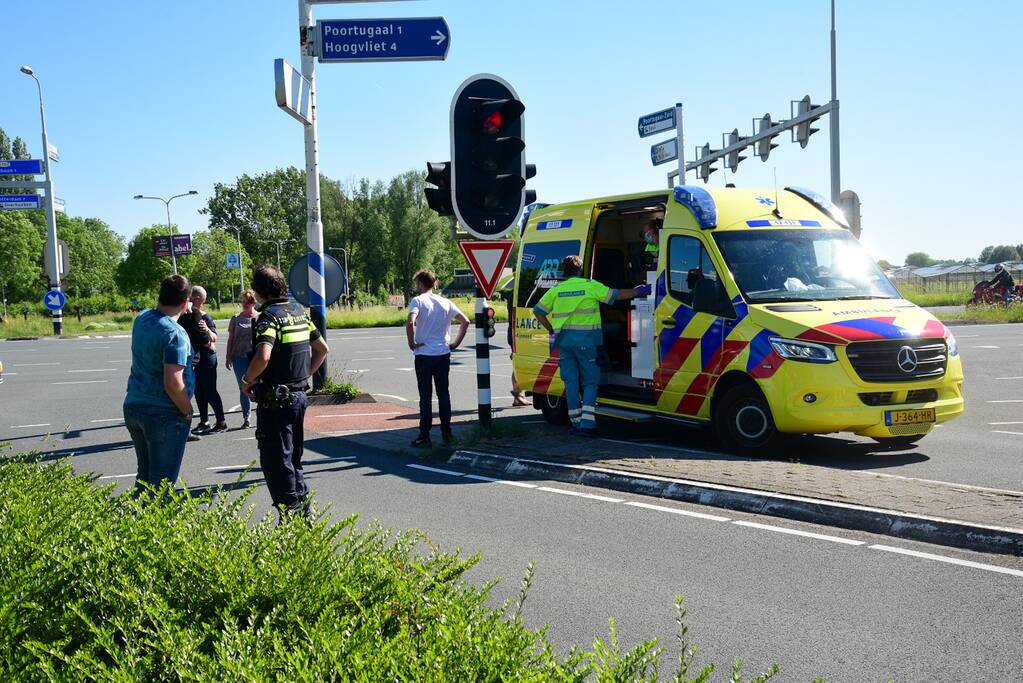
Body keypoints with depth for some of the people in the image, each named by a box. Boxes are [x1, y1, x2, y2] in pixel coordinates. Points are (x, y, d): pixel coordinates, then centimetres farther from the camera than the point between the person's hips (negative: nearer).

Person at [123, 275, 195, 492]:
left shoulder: (141, 319, 3)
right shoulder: (175, 334, -21)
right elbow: (173, 383, -25)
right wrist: (187, 410, -11)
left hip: (132, 406, 8)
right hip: (164, 414, -8)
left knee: (144, 474, 19)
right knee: (162, 480, 0)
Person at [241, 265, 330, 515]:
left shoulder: (270, 316, -16)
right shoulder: (299, 311, 9)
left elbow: (263, 356, -31)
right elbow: (323, 348, 17)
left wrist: (247, 380, -15)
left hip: (275, 399, -8)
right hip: (299, 395, 8)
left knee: (275, 460, 1)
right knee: (293, 455, 21)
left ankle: (290, 512, 2)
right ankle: (303, 501, 26)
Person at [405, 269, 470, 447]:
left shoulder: (417, 301, -8)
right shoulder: (445, 302, 7)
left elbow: (410, 322, -25)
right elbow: (465, 321, 6)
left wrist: (411, 342, -12)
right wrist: (456, 342, 10)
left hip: (424, 355, -4)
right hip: (443, 354, 4)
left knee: (425, 396, 1)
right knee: (444, 394, 12)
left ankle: (425, 437, 4)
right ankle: (447, 433, 17)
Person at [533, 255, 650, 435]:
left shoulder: (556, 290, 8)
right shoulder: (590, 286, -1)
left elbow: (538, 311, 12)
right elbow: (617, 295, 3)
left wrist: (551, 330, 21)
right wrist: (638, 291, 16)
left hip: (564, 340, 3)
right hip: (586, 339, -3)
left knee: (571, 382, 10)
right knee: (590, 382, 4)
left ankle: (576, 422, 13)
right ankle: (587, 424, -7)